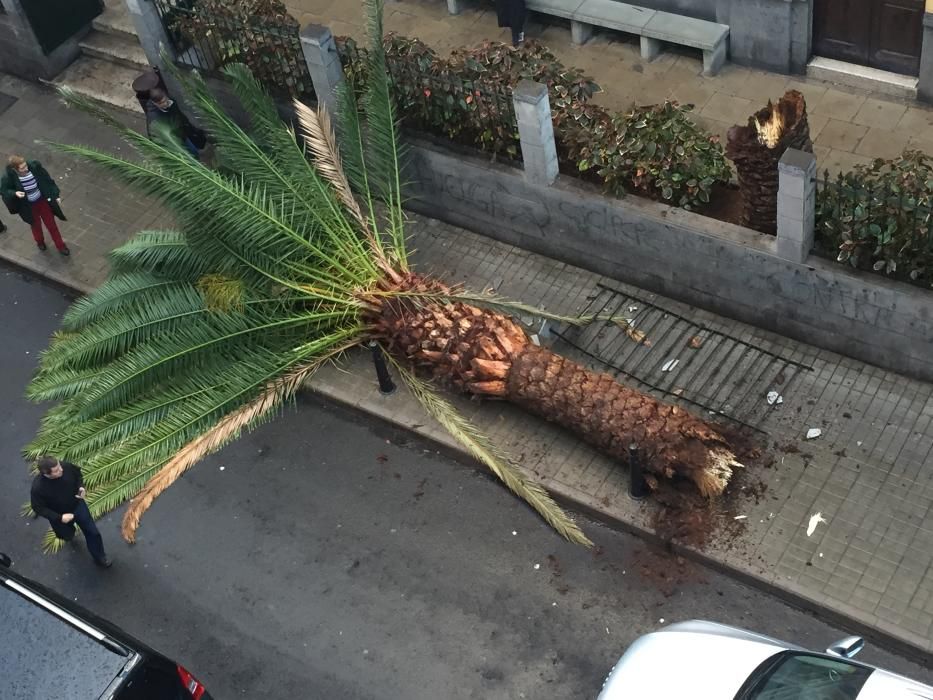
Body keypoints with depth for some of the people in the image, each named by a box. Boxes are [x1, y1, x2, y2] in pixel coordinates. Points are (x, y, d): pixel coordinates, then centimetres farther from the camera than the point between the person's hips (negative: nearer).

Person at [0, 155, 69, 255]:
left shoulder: (34, 166, -27)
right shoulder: (9, 177, -29)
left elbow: (48, 180, -12)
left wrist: (56, 195, -7)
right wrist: (15, 193, -33)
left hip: (42, 201, 1)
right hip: (29, 207, -1)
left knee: (51, 224, 16)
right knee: (36, 225, 25)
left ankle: (60, 246, 38)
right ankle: (40, 242, 57)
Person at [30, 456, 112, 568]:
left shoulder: (66, 466, -30)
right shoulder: (38, 488, -39)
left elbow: (78, 473, -5)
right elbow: (38, 508, -22)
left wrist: (81, 487, -22)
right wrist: (59, 518, -28)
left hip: (77, 505, 2)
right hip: (59, 515, -2)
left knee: (92, 532, 11)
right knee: (67, 536, 29)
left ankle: (99, 557, 36)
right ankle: (69, 532, 68)